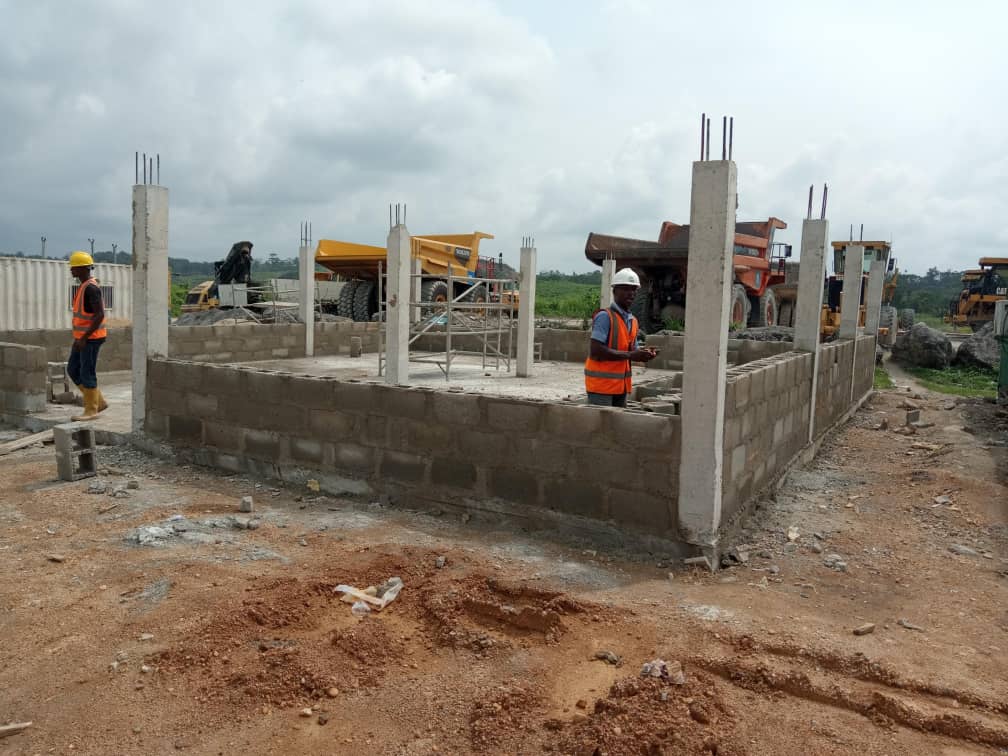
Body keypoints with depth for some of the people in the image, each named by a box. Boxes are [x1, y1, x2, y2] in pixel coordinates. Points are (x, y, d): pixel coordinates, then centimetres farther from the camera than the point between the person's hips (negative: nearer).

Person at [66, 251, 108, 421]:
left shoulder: (91, 288, -17)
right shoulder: (84, 287, 15)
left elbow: (100, 314, -24)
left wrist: (84, 338, -24)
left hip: (91, 338, -10)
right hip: (83, 337, 10)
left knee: (87, 373, -3)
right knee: (73, 370, 12)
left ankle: (91, 410, 7)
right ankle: (99, 402, 17)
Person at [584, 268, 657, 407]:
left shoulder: (633, 321, 12)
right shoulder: (604, 317, -13)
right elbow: (595, 351, -21)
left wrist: (643, 354, -2)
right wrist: (630, 355, -20)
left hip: (622, 385, 8)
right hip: (601, 385, -8)